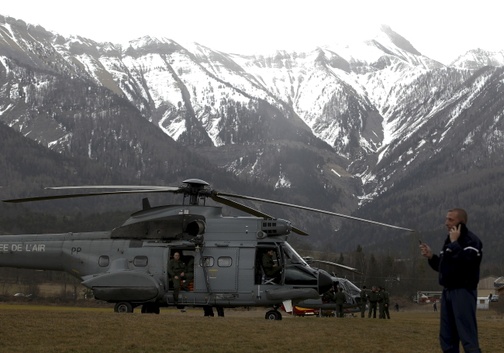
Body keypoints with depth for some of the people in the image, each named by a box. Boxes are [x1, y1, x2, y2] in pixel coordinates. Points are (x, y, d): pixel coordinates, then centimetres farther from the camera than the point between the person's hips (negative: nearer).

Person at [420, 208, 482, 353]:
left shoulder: (471, 240, -11)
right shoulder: (449, 239, 15)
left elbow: (467, 262, -28)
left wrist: (455, 243, -20)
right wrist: (431, 256, 5)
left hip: (463, 292, -9)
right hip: (447, 291, 9)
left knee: (468, 336, -13)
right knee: (447, 337, 12)